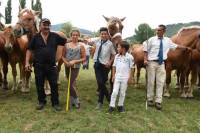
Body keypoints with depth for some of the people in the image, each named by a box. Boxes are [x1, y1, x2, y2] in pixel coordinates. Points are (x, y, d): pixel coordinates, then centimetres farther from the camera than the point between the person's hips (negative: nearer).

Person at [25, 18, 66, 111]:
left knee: (54, 85, 5)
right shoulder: (36, 37, 1)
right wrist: (27, 62, -6)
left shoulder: (55, 36, 2)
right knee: (39, 85, 10)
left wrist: (59, 54, 7)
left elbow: (64, 41, 16)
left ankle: (55, 103, 16)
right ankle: (41, 102, 26)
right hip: (38, 66, 0)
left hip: (51, 65, 0)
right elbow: (29, 50, 3)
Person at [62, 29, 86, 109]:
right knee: (72, 84, 13)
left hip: (76, 67, -4)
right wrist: (66, 62, -11)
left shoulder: (81, 46, -3)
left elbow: (84, 58, -4)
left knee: (70, 84, -10)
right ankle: (72, 101, 26)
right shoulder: (67, 45, 5)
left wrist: (74, 61, -15)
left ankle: (76, 100, 8)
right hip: (67, 67, 4)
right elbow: (63, 56, 8)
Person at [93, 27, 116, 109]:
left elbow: (113, 55, 1)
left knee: (102, 83, 2)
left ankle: (100, 102, 18)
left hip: (105, 65, -3)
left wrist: (110, 62, -10)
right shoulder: (97, 41, 1)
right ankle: (109, 98, 13)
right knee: (100, 83, -6)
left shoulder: (110, 44, -8)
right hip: (97, 64, 3)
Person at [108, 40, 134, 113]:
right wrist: (113, 76, 4)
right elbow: (114, 66, 8)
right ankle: (112, 106, 8)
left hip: (125, 78, -2)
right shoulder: (117, 56, 4)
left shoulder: (129, 57, -7)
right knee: (114, 92, 0)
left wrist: (129, 77, -5)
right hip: (117, 77, 2)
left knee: (122, 92, 8)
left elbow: (131, 68, -3)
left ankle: (120, 105, 23)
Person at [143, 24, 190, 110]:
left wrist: (186, 48, 28)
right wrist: (145, 59, -8)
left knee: (160, 82, 0)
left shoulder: (167, 41, 6)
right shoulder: (151, 40, -3)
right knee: (151, 81, 3)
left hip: (161, 63, 3)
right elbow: (146, 50, 2)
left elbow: (175, 46, 21)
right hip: (151, 62, -2)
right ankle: (150, 100, 16)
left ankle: (158, 102, 6)